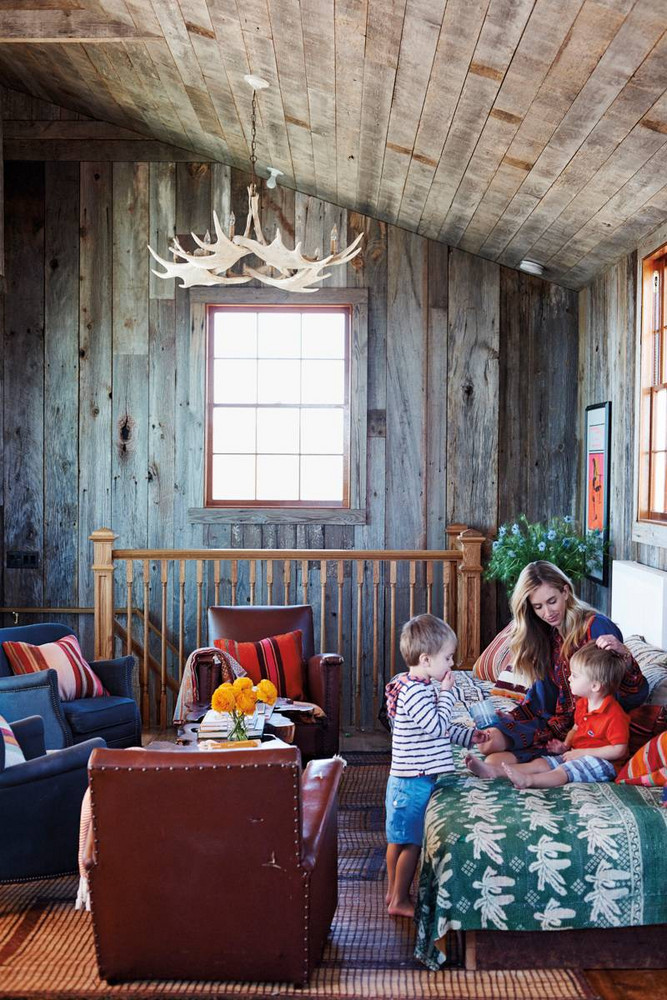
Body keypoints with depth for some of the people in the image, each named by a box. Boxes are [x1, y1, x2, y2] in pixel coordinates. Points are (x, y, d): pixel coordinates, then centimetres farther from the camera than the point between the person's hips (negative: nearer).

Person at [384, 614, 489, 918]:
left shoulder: (423, 688, 11)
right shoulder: (415, 692, -22)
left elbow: (440, 730, 20)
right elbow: (438, 725, -24)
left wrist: (468, 736, 14)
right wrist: (447, 693, -15)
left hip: (407, 779, 10)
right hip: (414, 782, -10)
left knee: (398, 839, 18)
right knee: (411, 842, 1)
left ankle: (393, 892, 30)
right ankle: (399, 901, 13)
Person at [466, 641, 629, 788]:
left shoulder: (614, 715, -19)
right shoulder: (582, 704, 11)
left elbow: (619, 750, -22)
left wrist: (582, 752, -20)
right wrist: (565, 745, 4)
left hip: (603, 762, -8)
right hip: (577, 755, 9)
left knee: (567, 770, -33)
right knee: (541, 763, -7)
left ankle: (528, 780, -54)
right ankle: (495, 770, -19)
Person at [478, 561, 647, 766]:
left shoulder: (597, 627, -13)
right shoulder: (547, 634, 11)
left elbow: (637, 696, -16)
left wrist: (624, 655, -35)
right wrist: (507, 719, 0)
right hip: (556, 721, 7)